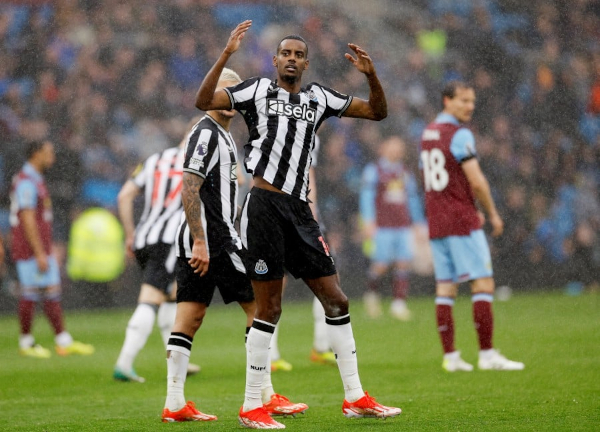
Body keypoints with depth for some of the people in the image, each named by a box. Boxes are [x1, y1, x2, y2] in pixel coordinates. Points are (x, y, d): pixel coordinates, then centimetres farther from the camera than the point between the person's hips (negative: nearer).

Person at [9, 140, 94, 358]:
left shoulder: (36, 180, 17)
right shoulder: (26, 182, -15)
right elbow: (27, 221, -21)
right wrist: (40, 254, -22)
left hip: (42, 249, 10)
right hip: (30, 250, -10)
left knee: (52, 291, 8)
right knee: (30, 294, -3)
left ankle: (64, 342, 8)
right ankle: (26, 342, 6)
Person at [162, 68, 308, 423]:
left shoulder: (223, 135, 20)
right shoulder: (206, 133, -12)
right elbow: (189, 191, -19)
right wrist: (200, 242, -23)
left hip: (199, 240, 10)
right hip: (213, 237, -10)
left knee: (189, 318, 5)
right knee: (257, 305, -3)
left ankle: (175, 404, 2)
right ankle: (266, 397, -1)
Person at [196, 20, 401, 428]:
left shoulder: (318, 97, 16)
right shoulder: (258, 90, 5)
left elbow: (377, 112, 19)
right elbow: (204, 101, -9)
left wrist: (371, 74, 1)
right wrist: (227, 54, -17)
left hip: (299, 210, 5)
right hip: (264, 207, -5)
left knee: (336, 300, 5)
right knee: (269, 308, -5)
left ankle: (355, 397, 14)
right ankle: (252, 407, 4)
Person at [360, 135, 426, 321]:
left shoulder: (406, 174, 19)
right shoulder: (373, 170, 3)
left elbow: (413, 200, 24)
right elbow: (366, 196, -4)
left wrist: (419, 224, 21)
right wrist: (368, 222, -14)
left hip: (403, 227, 5)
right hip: (382, 227, -5)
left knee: (404, 263, -7)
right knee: (381, 264, -9)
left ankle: (399, 304, -4)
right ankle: (372, 293, 17)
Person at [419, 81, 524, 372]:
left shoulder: (427, 133, 15)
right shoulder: (459, 135, -12)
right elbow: (476, 181, -16)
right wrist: (493, 214, -3)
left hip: (436, 224, 8)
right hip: (462, 223, -8)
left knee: (445, 288, 6)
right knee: (484, 283, -5)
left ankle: (450, 356, 4)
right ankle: (487, 355, -8)